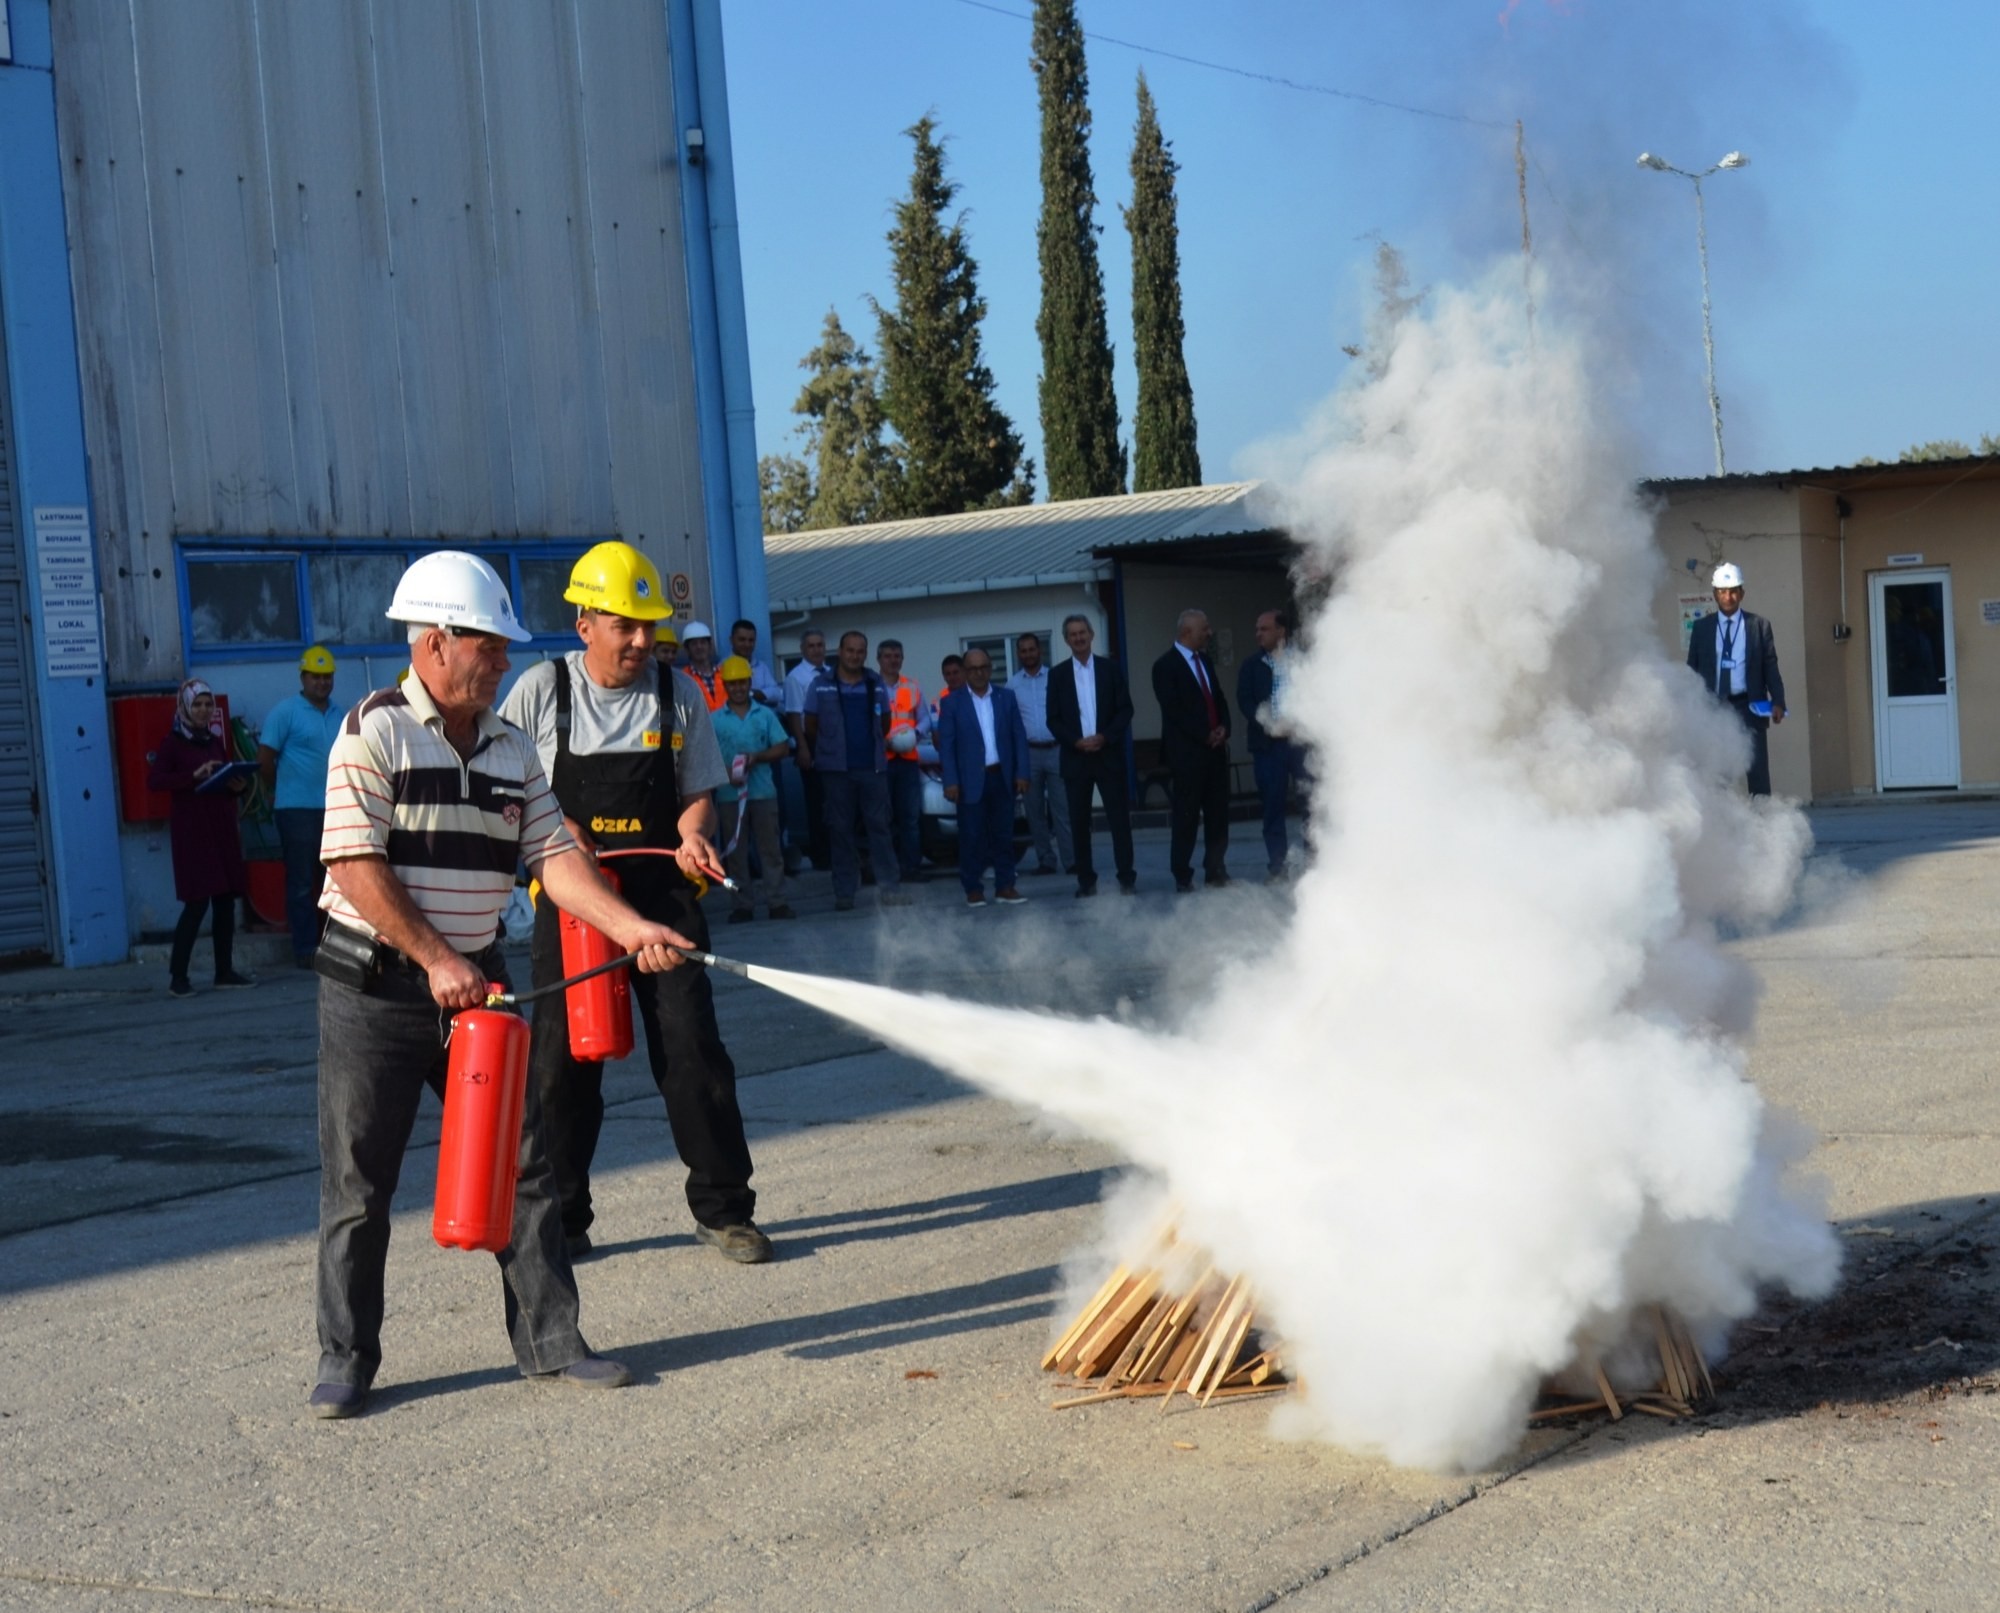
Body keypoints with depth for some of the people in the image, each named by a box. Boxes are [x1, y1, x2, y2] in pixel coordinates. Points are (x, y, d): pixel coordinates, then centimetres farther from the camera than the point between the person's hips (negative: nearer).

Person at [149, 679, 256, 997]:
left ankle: (225, 971, 11)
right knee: (197, 901, -11)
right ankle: (177, 977, -6)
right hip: (191, 828, -6)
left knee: (226, 899, 5)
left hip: (222, 826, 6)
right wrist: (194, 776, -25)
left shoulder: (216, 741, 16)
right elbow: (155, 780, -15)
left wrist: (237, 786, -2)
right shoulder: (173, 742, -2)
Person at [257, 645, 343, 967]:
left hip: (333, 808, 5)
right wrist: (279, 792, 4)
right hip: (298, 809, -5)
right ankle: (305, 949, 1)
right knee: (302, 882, -2)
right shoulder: (286, 711, -6)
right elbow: (265, 759, -5)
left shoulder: (337, 713, 11)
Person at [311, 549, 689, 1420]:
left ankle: (550, 1343, 16)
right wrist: (435, 961, -18)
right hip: (375, 987, -6)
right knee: (357, 1184, 2)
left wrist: (629, 927, -12)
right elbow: (355, 866, -16)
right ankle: (346, 1361, 14)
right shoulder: (375, 732, -10)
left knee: (521, 1167, 6)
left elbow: (554, 855, 3)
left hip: (476, 980, 6)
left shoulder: (510, 748, 9)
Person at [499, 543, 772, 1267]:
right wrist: (557, 829, -10)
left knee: (692, 1044, -2)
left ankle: (721, 1209, 8)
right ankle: (560, 1218, 16)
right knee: (561, 1057, 2)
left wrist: (693, 835, -14)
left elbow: (698, 792, 7)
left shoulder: (678, 694, 3)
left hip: (662, 890, 1)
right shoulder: (542, 690, -1)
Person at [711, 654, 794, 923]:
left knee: (770, 847, 0)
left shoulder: (765, 715, 10)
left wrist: (757, 757, -11)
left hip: (763, 791, 0)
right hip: (729, 794, 0)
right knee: (736, 851, 2)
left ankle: (776, 902, 3)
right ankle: (742, 904, 7)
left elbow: (782, 747, 6)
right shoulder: (715, 720, 6)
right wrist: (725, 773, -17)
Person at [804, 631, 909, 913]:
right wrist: (820, 754, 14)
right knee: (840, 830, 3)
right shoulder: (822, 684, 1)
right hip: (836, 770, -1)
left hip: (873, 766, 1)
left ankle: (890, 887, 0)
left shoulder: (876, 683, 7)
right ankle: (844, 892, 7)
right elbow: (811, 725, 7)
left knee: (879, 826, 0)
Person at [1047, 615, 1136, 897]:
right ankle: (1086, 880, 6)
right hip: (1075, 756, 1)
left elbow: (1125, 709, 2)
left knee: (1119, 817, -3)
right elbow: (1053, 719, 3)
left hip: (1109, 754, -1)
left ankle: (1126, 877, -2)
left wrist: (1105, 737, -11)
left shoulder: (1111, 668, 6)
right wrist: (1077, 742, -11)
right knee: (1079, 821, 2)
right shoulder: (1058, 675, 6)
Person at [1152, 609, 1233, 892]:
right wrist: (1205, 736, -13)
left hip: (1215, 748, 7)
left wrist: (1223, 727, 0)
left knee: (1218, 814, 6)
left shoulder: (1204, 660, 16)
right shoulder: (1166, 665, -8)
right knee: (1186, 817, -3)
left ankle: (1216, 871, 13)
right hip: (1187, 752, -7)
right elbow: (1173, 711, -13)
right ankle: (1182, 877, 2)